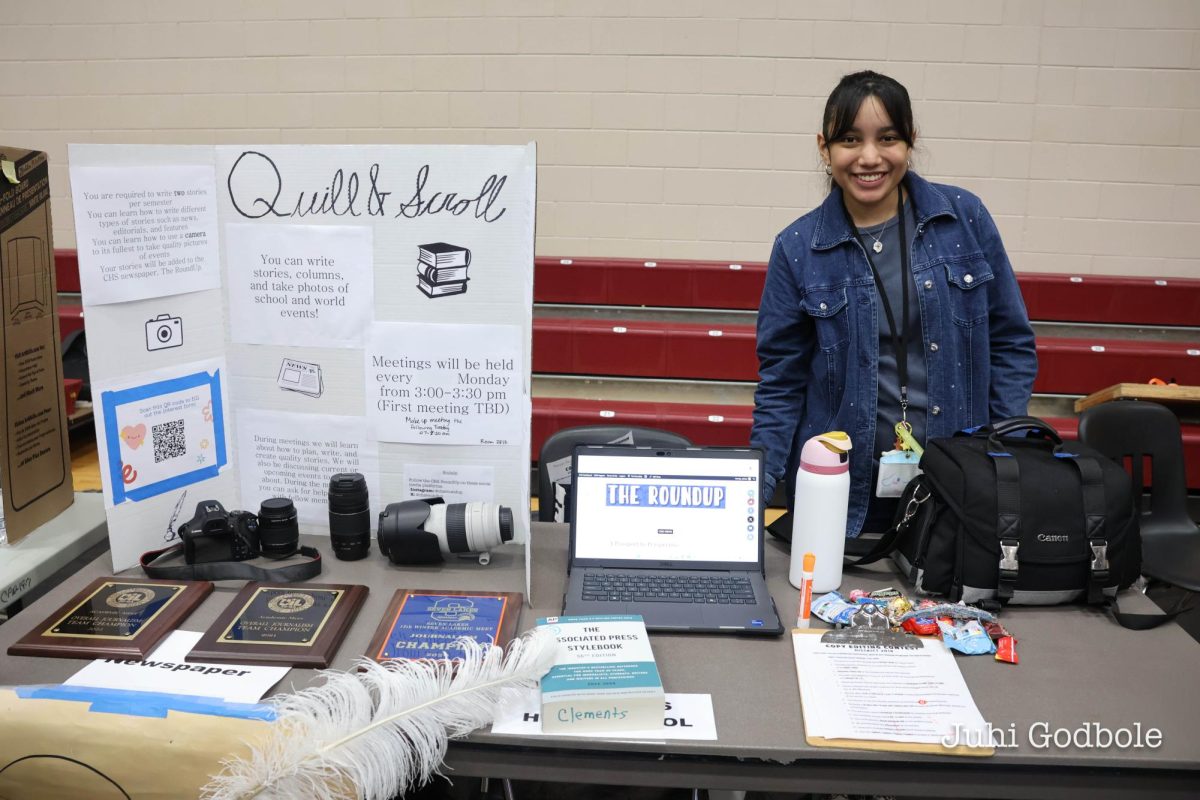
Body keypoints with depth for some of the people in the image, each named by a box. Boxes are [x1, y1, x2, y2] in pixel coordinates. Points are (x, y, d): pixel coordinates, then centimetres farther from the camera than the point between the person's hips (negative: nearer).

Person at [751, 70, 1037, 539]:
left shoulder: (965, 218, -2)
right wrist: (757, 491, -8)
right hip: (844, 487, -1)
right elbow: (781, 382, 0)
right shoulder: (797, 248, -4)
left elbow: (1011, 343, 4)